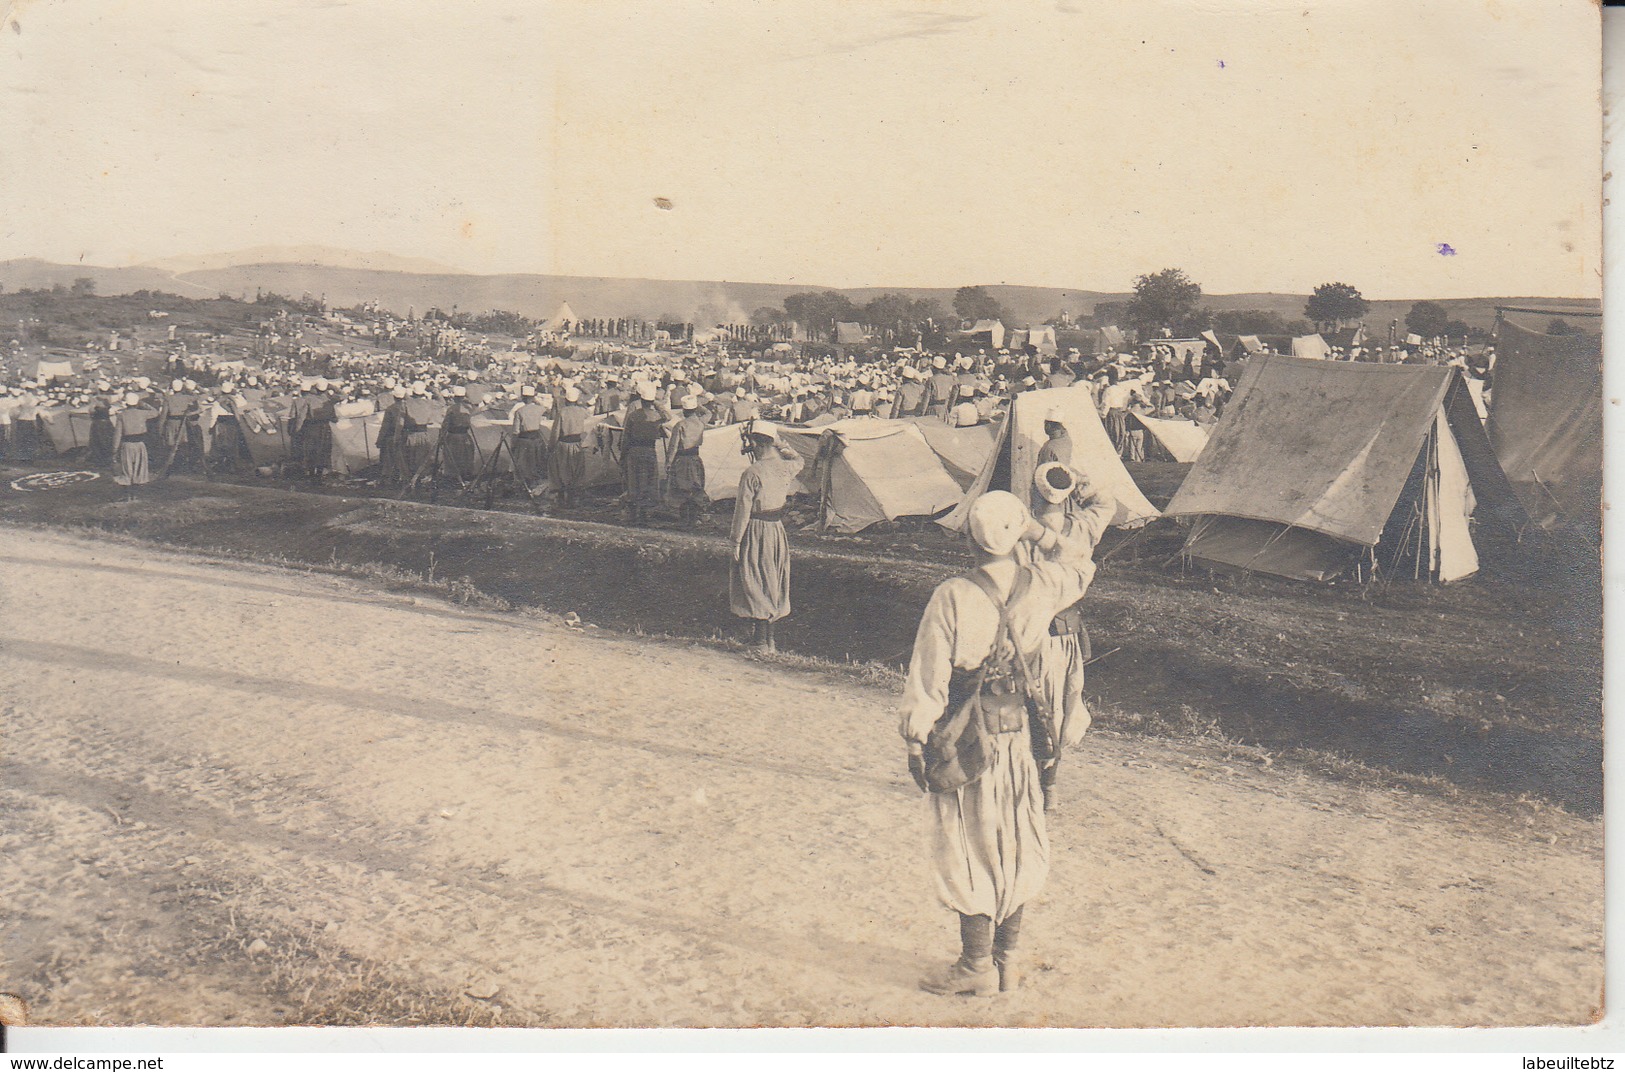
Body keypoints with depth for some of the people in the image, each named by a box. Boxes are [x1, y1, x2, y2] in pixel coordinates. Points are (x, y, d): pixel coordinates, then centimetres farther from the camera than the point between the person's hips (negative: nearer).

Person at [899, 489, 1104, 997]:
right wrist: (1042, 535, 10)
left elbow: (928, 680, -15)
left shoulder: (952, 597, -18)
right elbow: (1082, 567, 19)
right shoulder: (1042, 586, -6)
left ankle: (977, 966, 16)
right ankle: (1006, 959, 26)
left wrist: (915, 742, -6)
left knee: (970, 850, 7)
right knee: (1015, 846, 16)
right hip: (1019, 736, 4)